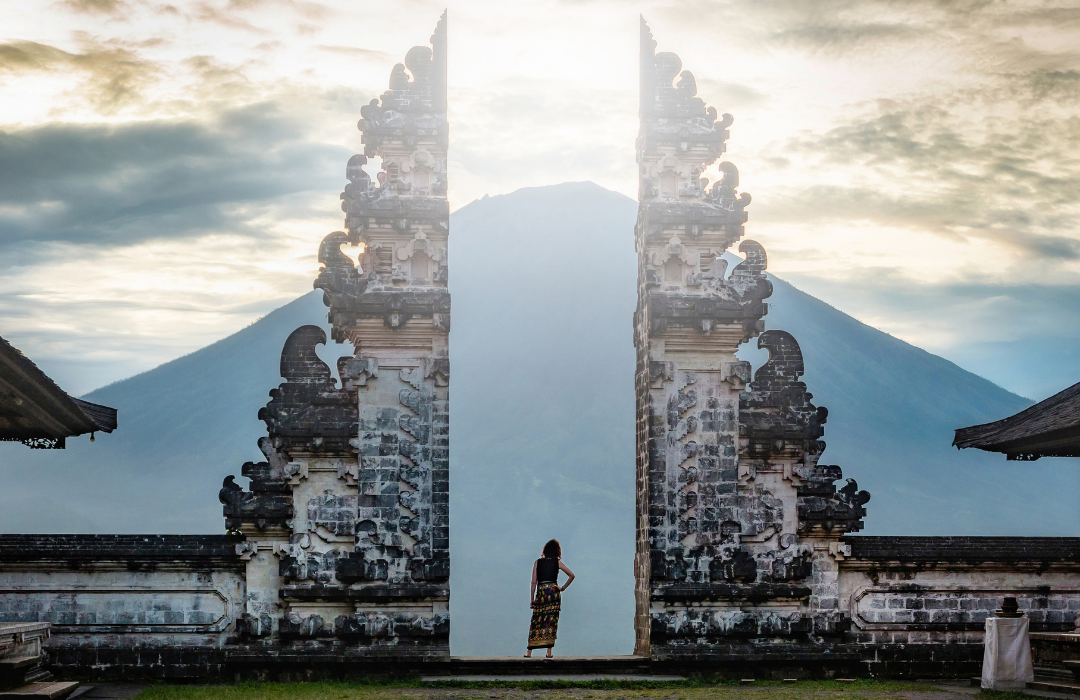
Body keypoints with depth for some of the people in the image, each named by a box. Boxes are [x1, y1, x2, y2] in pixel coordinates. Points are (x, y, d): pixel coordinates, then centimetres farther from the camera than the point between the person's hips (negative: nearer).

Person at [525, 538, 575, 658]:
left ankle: (529, 652, 3)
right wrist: (563, 588, 9)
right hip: (554, 592, 0)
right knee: (552, 621, 2)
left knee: (536, 621, 5)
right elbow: (572, 575, 1)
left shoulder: (537, 563, 5)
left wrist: (532, 598, 8)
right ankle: (549, 652, -2)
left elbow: (534, 582, 3)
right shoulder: (557, 562, 4)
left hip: (541, 593, 0)